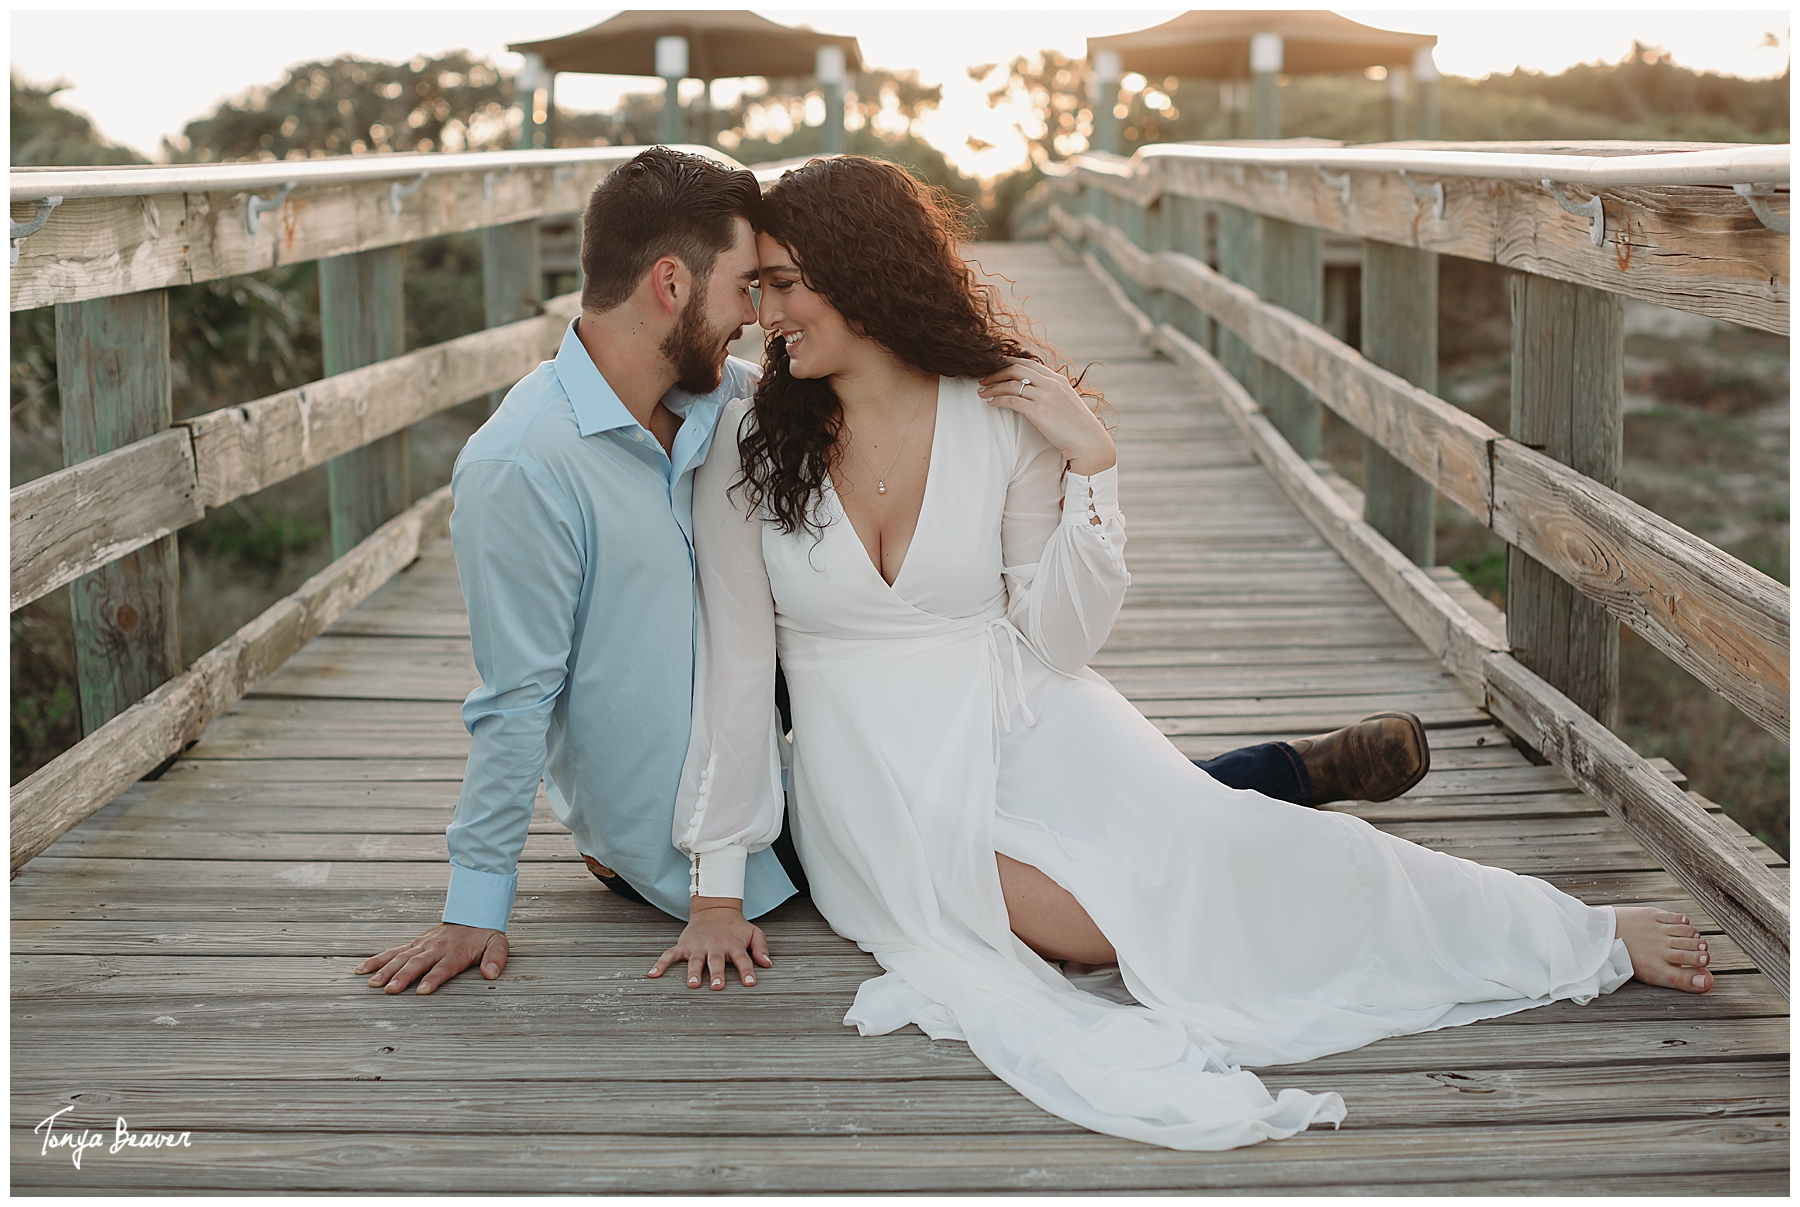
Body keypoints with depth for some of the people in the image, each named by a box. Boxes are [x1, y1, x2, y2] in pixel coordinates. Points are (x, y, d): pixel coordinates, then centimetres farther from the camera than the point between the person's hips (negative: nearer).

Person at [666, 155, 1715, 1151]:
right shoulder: (749, 450, -6)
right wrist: (719, 881, -1)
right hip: (879, 790, -1)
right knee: (1123, 916, -30)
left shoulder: (1004, 417, -5)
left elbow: (1057, 642, -4)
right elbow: (736, 669, -2)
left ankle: (1589, 938, -9)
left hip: (1024, 725, 1)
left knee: (1215, 845, -23)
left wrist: (1091, 467, -15)